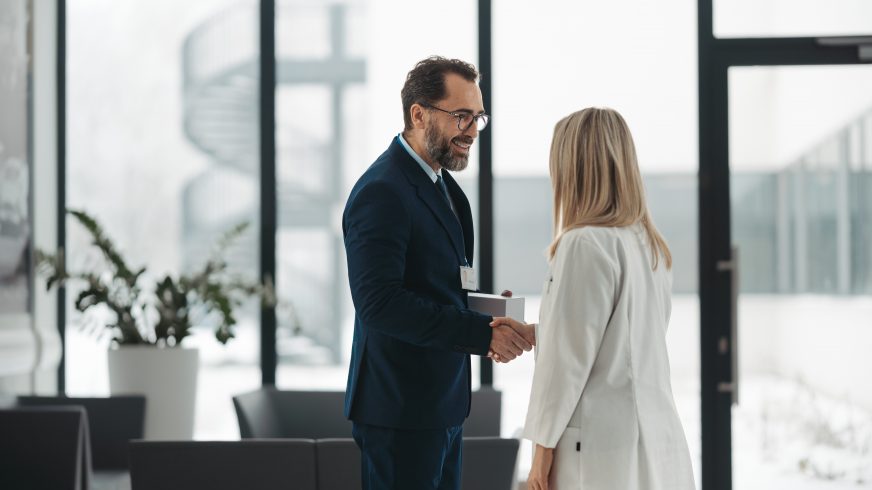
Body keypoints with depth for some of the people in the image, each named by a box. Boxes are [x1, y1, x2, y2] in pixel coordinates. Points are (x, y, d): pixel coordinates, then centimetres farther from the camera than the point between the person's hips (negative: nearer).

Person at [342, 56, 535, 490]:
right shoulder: (382, 191, -17)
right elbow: (379, 302, -26)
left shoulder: (443, 186, 15)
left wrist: (485, 314, 0)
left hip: (443, 405, 10)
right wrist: (482, 333, -26)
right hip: (400, 409, -9)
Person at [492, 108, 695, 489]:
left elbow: (568, 357, -14)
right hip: (657, 442, 8)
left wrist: (543, 448, -8)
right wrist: (528, 334, 26)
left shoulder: (586, 244, -14)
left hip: (603, 448, -8)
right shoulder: (650, 244, 11)